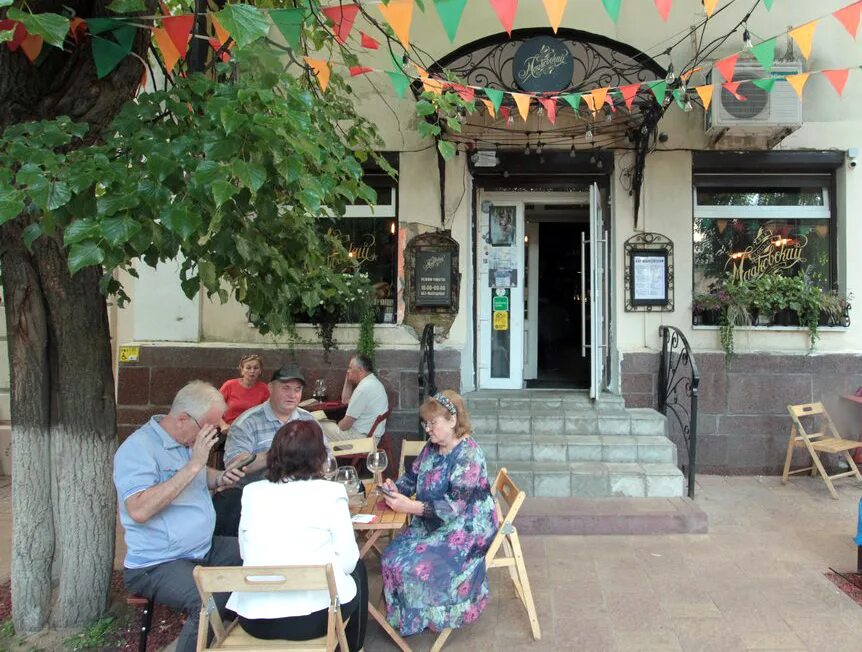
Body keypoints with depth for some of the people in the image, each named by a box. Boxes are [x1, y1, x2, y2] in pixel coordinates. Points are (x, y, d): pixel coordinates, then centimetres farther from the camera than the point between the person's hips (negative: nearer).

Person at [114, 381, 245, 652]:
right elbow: (139, 510, -31)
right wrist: (193, 465, -30)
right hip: (157, 565, -9)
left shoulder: (190, 440, 7)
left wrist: (220, 478, 2)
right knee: (211, 603, -33)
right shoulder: (138, 448, -19)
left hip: (206, 549, 9)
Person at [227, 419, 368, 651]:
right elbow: (348, 561, -5)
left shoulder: (251, 492, 3)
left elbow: (246, 553, 11)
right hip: (313, 617, -4)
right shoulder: (330, 492, -8)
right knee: (357, 569, 28)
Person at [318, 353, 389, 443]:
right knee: (326, 422, 19)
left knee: (321, 427, 0)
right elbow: (345, 400, 21)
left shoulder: (364, 388, -23)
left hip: (362, 437, -10)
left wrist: (338, 425, 1)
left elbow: (345, 424, -21)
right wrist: (348, 380, 10)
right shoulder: (372, 382, 10)